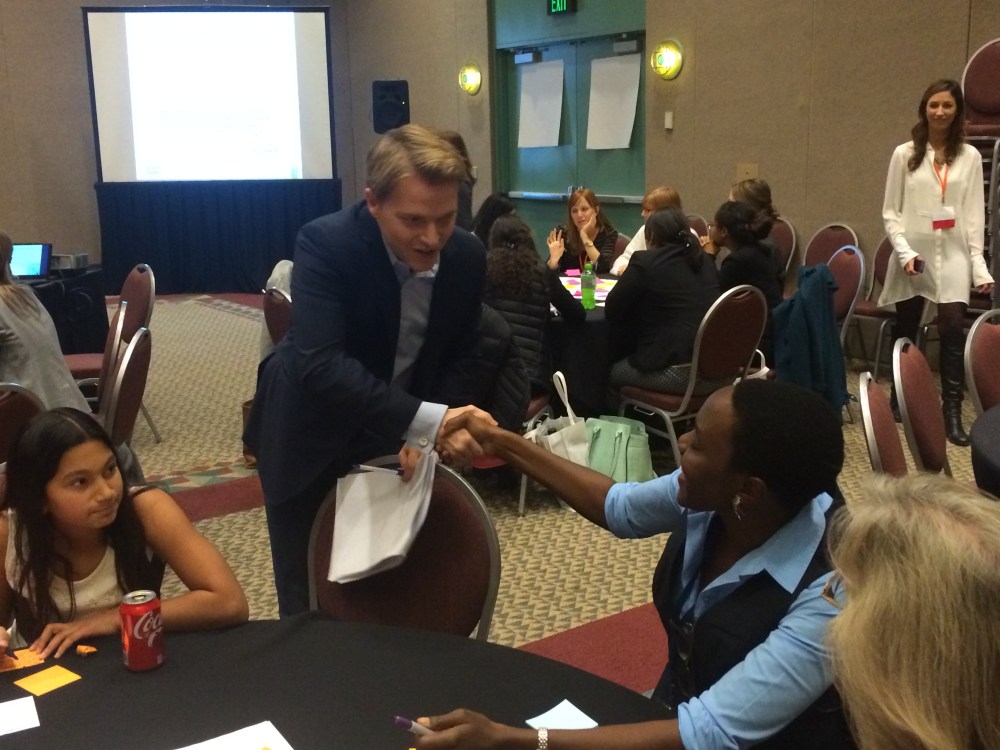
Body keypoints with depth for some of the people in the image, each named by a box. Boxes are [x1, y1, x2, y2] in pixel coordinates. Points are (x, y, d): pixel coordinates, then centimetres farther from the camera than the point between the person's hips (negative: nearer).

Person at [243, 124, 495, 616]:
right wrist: (426, 422, -47)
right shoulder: (325, 243, -27)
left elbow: (456, 361, -2)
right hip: (310, 439, -3)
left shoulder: (467, 257, -13)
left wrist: (423, 436, -19)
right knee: (308, 603, 6)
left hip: (395, 442, 4)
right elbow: (319, 363, -38)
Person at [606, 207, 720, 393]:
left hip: (678, 371, -7)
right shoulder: (704, 260, 14)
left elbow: (612, 309, -1)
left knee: (612, 370, 19)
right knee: (626, 362, 28)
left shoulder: (645, 262, -8)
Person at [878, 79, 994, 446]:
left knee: (953, 329, -14)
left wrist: (978, 264, -3)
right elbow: (891, 212, 1)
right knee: (905, 331, 11)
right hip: (912, 257, 0)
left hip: (953, 257, 0)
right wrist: (905, 252, -12)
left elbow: (975, 215, 4)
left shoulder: (969, 157, 5)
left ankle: (952, 413, -10)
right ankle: (900, 400, 28)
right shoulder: (905, 154, 2)